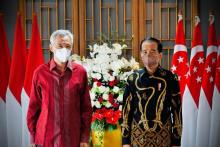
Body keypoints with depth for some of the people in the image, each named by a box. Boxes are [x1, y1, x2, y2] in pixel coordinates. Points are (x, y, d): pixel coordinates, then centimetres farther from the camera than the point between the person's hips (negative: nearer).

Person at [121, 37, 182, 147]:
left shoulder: (170, 78, -4)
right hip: (138, 137, 1)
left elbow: (177, 110, -1)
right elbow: (126, 110, 2)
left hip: (163, 137, -1)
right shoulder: (133, 79, -1)